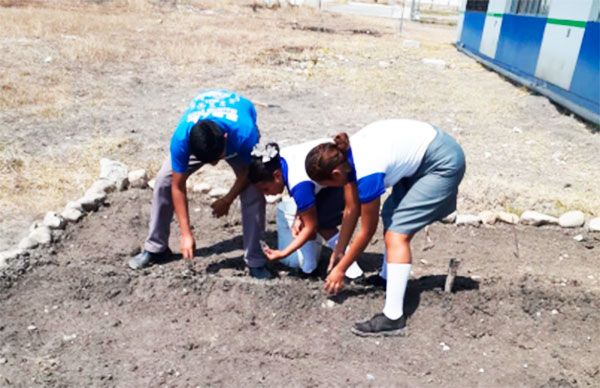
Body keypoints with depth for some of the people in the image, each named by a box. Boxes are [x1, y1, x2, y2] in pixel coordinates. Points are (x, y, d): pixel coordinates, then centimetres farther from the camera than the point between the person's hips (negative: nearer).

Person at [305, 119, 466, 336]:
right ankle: (387, 278, 33)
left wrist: (340, 269, -2)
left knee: (397, 233, -13)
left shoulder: (368, 175, -26)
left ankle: (393, 318, -15)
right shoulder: (346, 152, -5)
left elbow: (367, 231, -12)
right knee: (390, 215, 15)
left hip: (443, 165, -9)